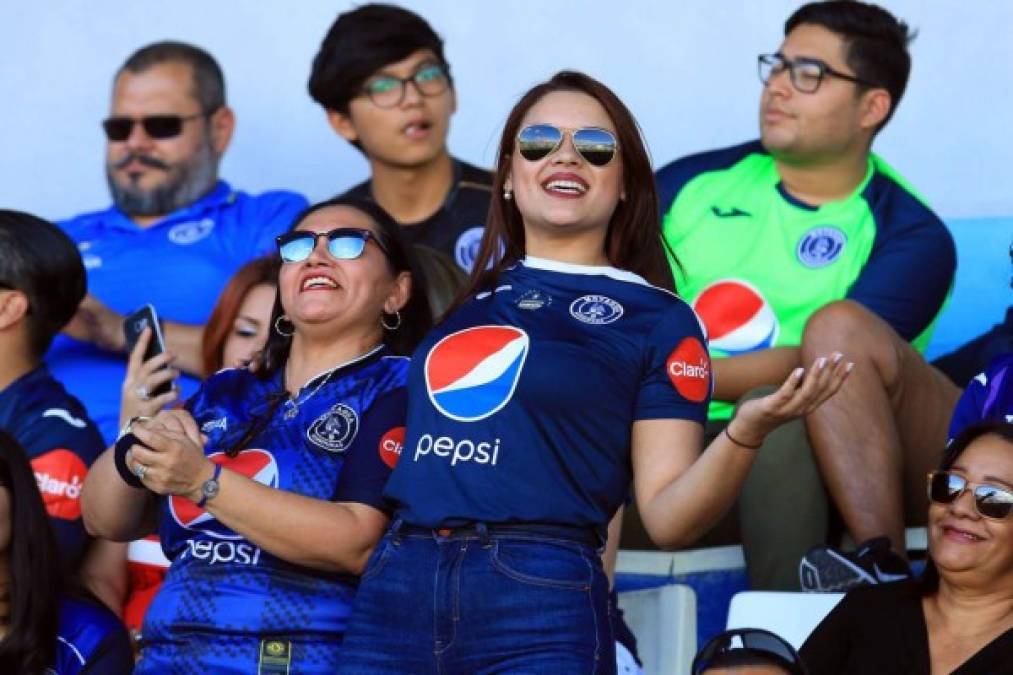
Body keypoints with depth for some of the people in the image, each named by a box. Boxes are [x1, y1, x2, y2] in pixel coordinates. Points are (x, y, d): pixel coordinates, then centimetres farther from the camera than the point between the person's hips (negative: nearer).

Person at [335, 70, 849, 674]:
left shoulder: (658, 319, 5)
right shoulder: (463, 300, 15)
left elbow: (668, 515, -3)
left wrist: (747, 432, -17)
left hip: (543, 602, -4)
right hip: (395, 588, 4)